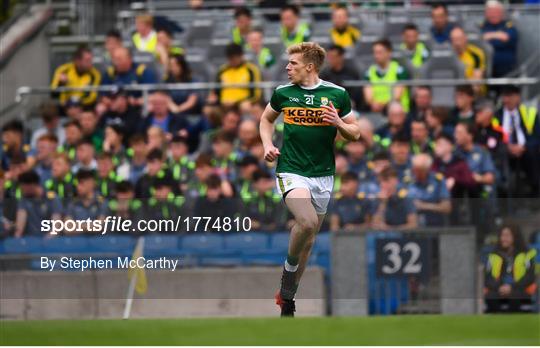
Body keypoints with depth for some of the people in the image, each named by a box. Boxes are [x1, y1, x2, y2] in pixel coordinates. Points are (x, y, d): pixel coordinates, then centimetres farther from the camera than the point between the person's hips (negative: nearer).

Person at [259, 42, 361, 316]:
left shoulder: (337, 95, 0)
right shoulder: (283, 93, 1)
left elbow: (355, 133, 7)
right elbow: (266, 119, 20)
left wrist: (339, 123, -14)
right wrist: (268, 145, 2)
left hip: (323, 175, 2)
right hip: (291, 170, -2)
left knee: (308, 238, 10)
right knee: (307, 221, -28)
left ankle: (287, 297, 25)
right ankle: (290, 267, -2)